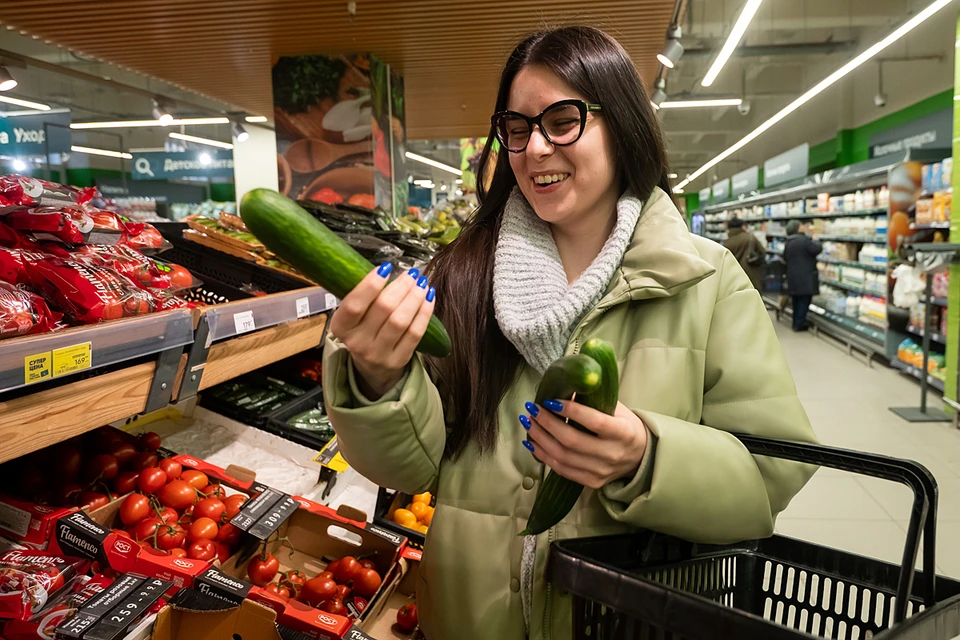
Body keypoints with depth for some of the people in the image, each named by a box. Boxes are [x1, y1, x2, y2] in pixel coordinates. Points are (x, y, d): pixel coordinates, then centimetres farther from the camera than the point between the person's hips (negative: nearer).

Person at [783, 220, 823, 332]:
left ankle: (796, 323, 23)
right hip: (805, 277, -8)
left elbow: (785, 258, 18)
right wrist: (815, 241, 1)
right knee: (804, 300, -1)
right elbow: (817, 249, -17)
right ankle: (800, 324, 1)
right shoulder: (804, 240, -17)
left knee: (796, 300, 16)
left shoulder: (788, 243, 9)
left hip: (793, 277, 8)